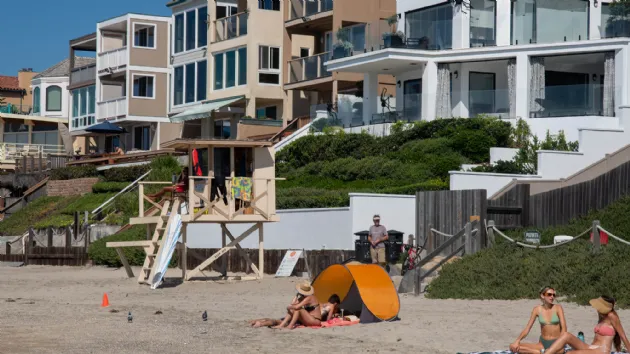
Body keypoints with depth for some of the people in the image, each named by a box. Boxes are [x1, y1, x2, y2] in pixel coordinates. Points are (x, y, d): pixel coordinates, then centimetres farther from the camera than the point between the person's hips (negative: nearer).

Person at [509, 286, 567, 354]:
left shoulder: (558, 308, -4)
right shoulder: (537, 309, 2)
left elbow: (564, 328, -10)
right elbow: (527, 329, 1)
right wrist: (517, 340, -17)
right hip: (543, 343, 4)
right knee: (513, 347, -17)